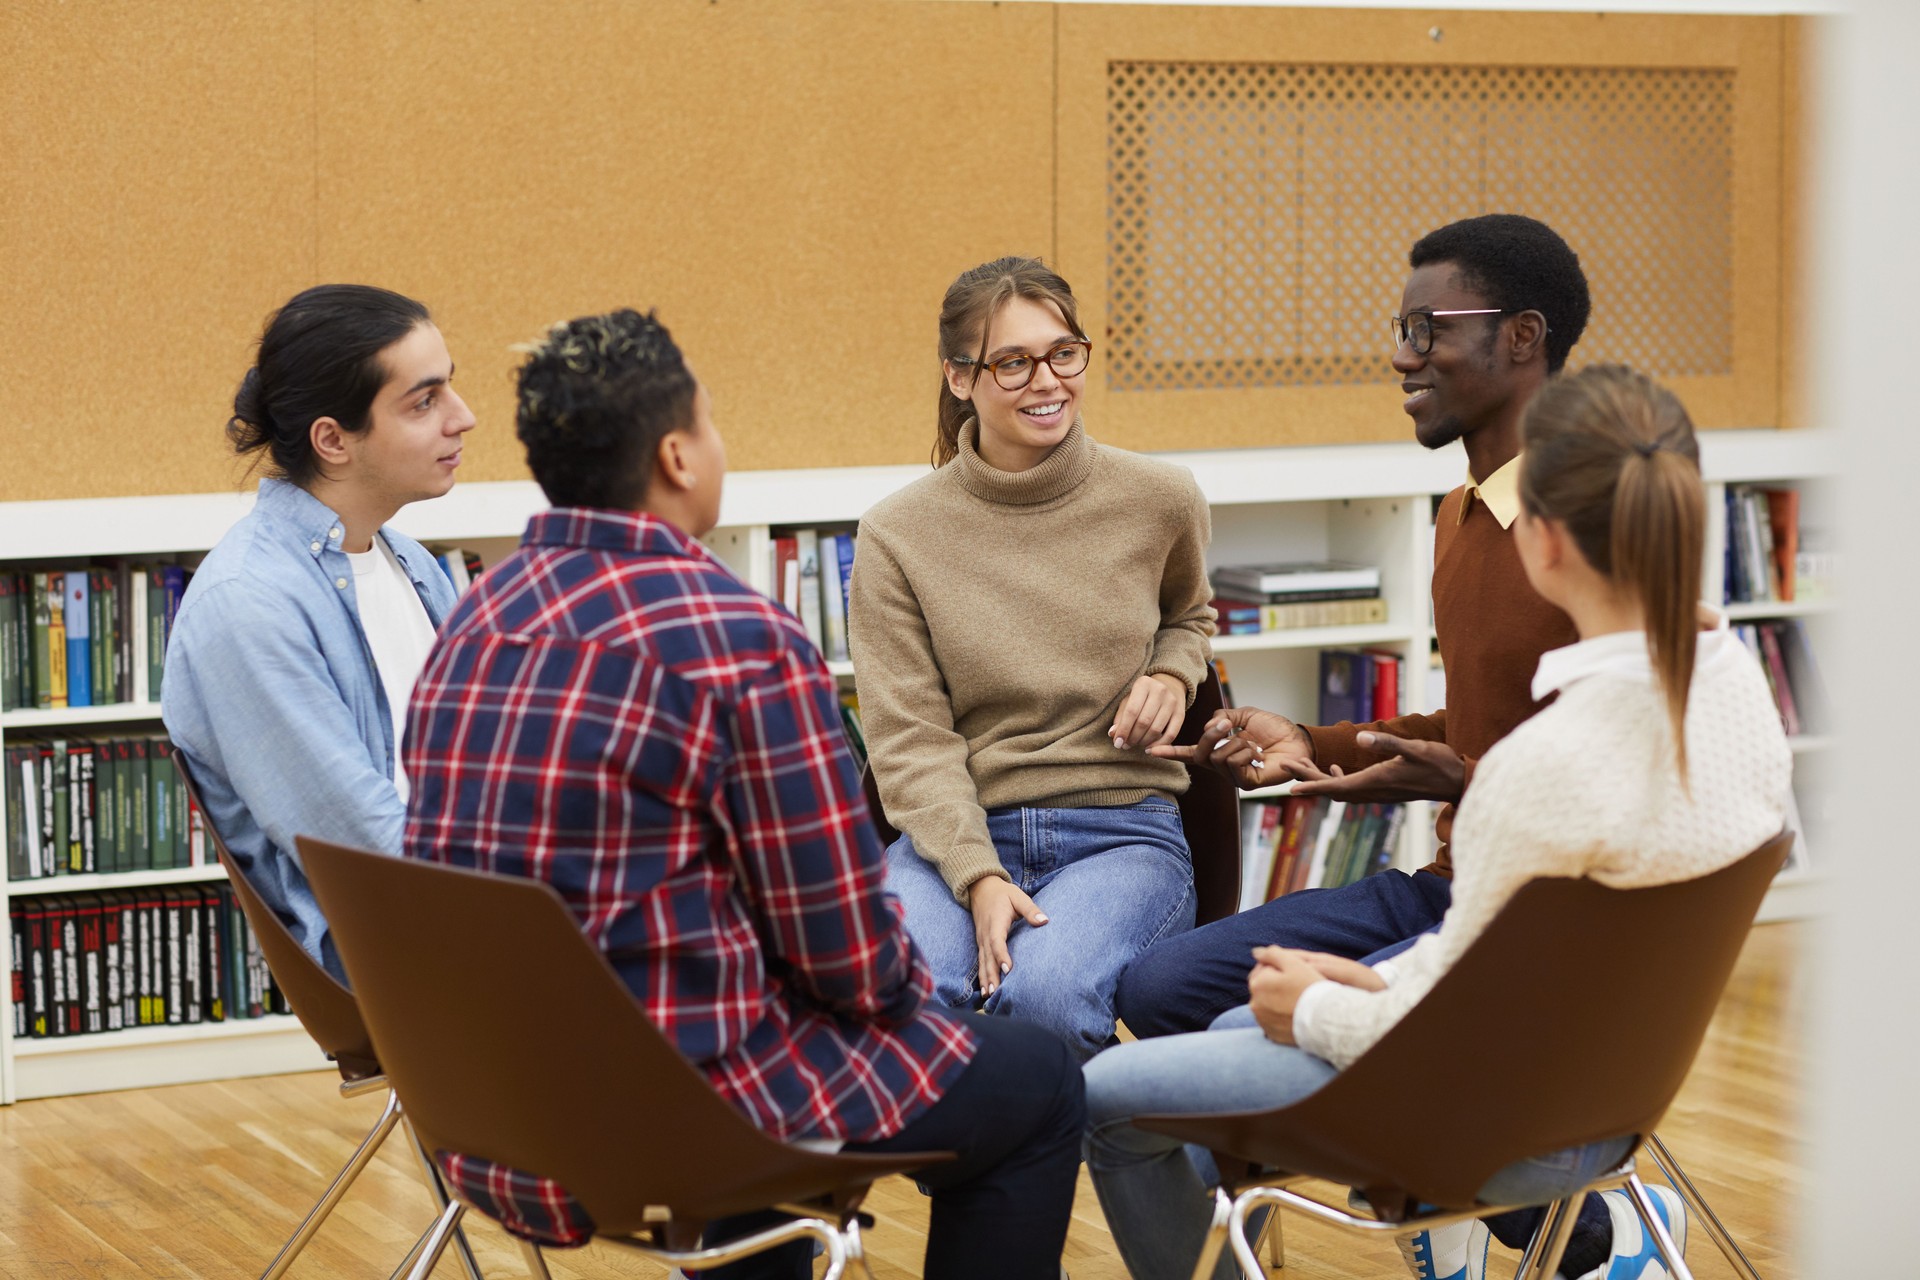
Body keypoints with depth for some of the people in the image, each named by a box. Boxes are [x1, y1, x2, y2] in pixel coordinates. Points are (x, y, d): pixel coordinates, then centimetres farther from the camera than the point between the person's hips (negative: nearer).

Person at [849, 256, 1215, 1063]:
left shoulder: (1159, 501, 5)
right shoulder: (897, 536, -1)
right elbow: (910, 741, -5)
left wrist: (1173, 675, 4)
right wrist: (980, 879, -20)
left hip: (1120, 828, 1)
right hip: (954, 833, 0)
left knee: (1045, 991, -34)